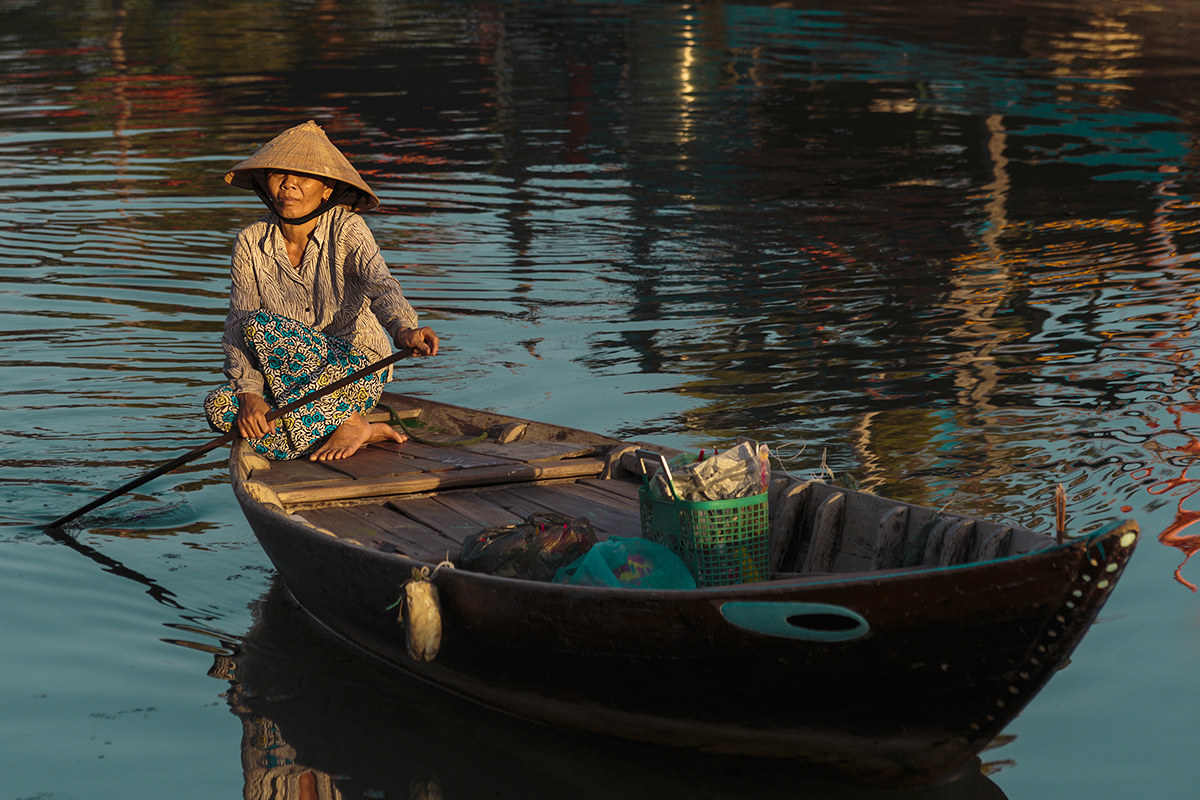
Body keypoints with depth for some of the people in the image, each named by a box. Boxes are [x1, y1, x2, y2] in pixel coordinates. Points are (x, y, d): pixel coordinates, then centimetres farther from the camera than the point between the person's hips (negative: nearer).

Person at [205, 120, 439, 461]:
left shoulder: (346, 230, -12)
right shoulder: (251, 243, -3)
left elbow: (380, 284, -30)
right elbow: (237, 325, -8)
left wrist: (403, 330, -53)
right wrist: (249, 392, -25)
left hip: (358, 367, -4)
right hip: (296, 376, 5)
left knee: (260, 326, -28)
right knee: (219, 406, -24)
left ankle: (350, 424, -17)